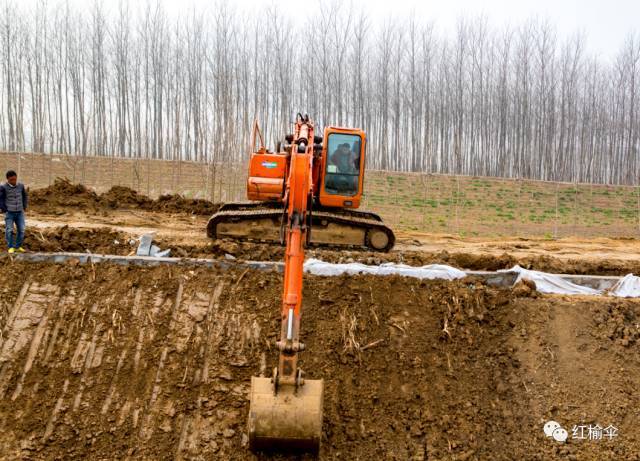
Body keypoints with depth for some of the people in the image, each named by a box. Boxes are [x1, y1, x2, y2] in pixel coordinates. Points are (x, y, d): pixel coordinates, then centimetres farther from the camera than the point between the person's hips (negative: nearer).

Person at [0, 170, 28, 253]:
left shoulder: (21, 185, 0)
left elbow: (24, 196, 16)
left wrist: (24, 207, 11)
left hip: (20, 212, 3)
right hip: (9, 212, -3)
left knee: (21, 230, 1)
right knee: (9, 230, -5)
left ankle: (18, 247, 13)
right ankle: (10, 247, 7)